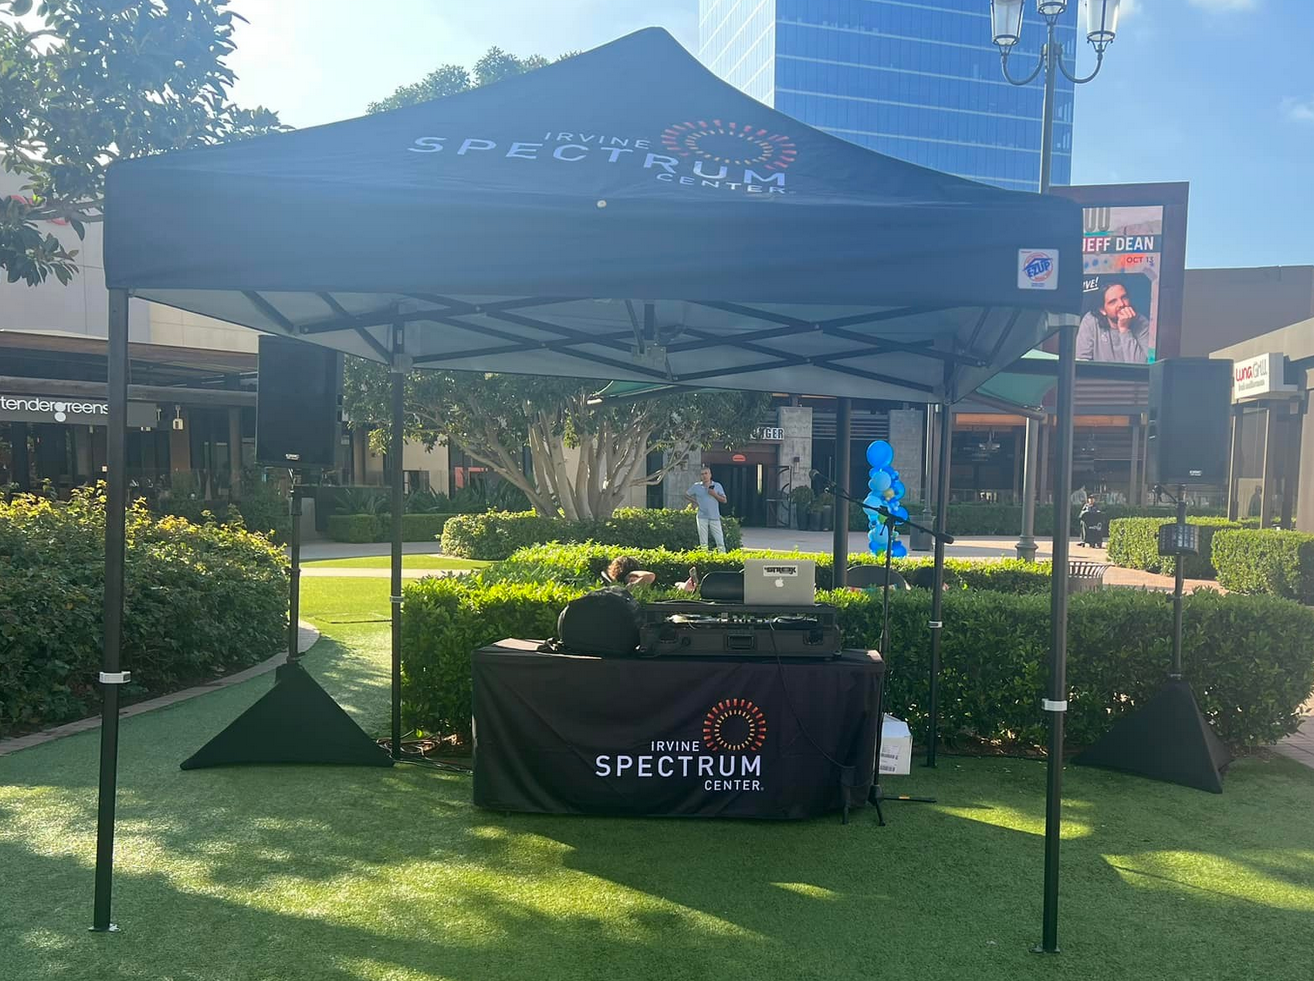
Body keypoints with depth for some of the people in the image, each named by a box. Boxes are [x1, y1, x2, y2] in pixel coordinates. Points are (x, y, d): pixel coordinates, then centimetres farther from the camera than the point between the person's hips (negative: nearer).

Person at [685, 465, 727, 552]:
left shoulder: (717, 486, 5)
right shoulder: (696, 486, 6)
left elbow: (724, 500, 2)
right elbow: (686, 495, 16)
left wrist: (715, 494, -13)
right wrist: (694, 501, 4)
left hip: (715, 517, -1)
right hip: (702, 517, 1)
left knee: (720, 539, -4)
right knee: (703, 541, 4)